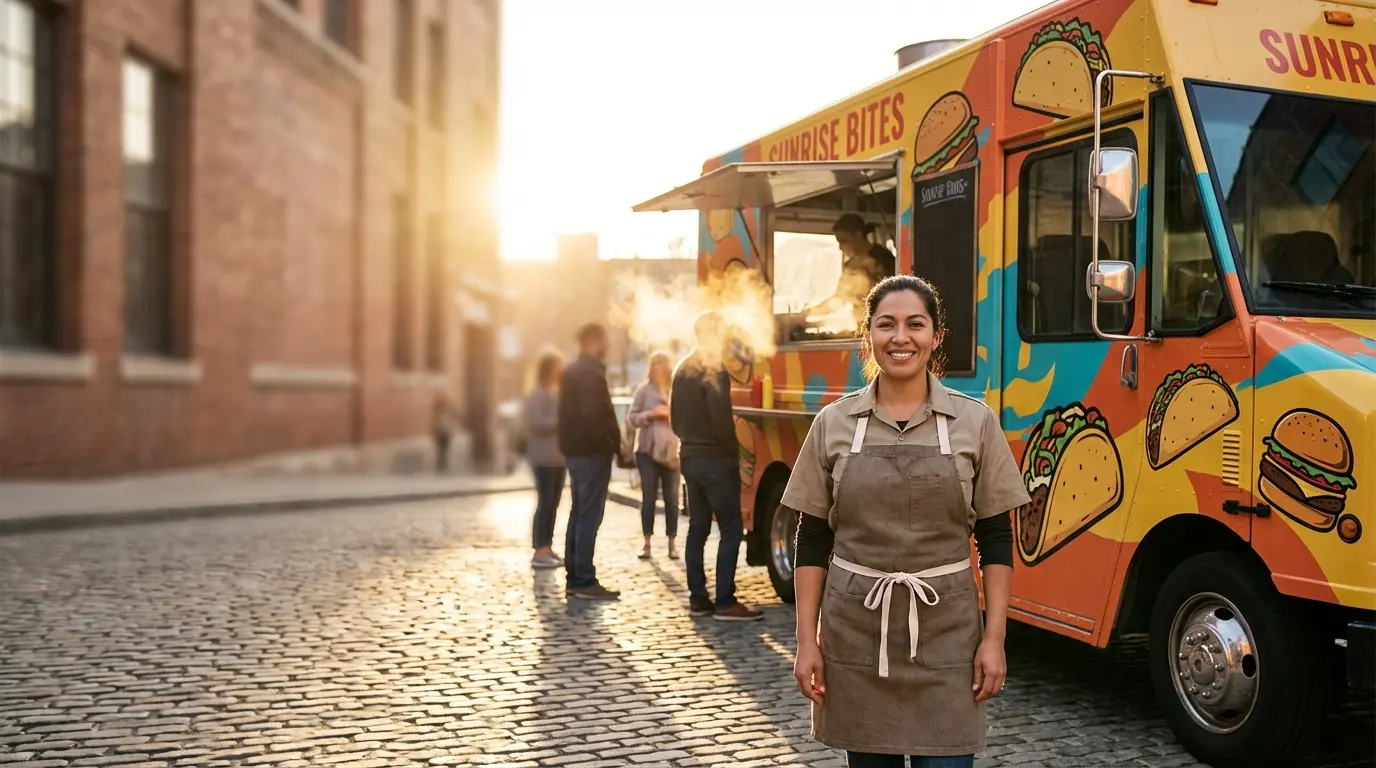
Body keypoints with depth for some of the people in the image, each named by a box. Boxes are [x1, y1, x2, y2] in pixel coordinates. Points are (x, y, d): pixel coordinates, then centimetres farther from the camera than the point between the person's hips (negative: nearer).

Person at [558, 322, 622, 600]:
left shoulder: (571, 371, 16)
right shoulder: (592, 373, -15)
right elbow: (594, 414, -25)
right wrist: (613, 444, -15)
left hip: (574, 449, 10)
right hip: (592, 451, -10)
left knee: (578, 513, 13)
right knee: (589, 516, -8)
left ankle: (573, 578, 16)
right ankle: (584, 581, -7)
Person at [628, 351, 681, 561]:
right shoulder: (643, 390, 4)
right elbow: (632, 418, 2)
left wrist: (672, 414, -16)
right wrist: (650, 414, -13)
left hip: (671, 450, 0)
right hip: (648, 449, 0)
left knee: (672, 498, 2)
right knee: (648, 498, 1)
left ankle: (672, 544, 9)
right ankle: (647, 544, 7)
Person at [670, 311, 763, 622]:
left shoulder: (683, 370, 12)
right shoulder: (714, 371, -15)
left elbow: (675, 416, 16)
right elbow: (721, 419, -21)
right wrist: (734, 451, -8)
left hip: (690, 458, 9)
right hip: (716, 460, -9)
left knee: (697, 528, 11)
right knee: (730, 529, -5)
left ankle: (698, 599, 14)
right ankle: (725, 602, -7)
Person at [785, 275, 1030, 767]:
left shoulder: (975, 422, -1)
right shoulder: (833, 424, 0)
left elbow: (996, 541, 1)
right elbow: (812, 541, 3)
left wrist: (994, 639, -4)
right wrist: (807, 640, -1)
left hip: (945, 635, -1)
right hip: (855, 633, 1)